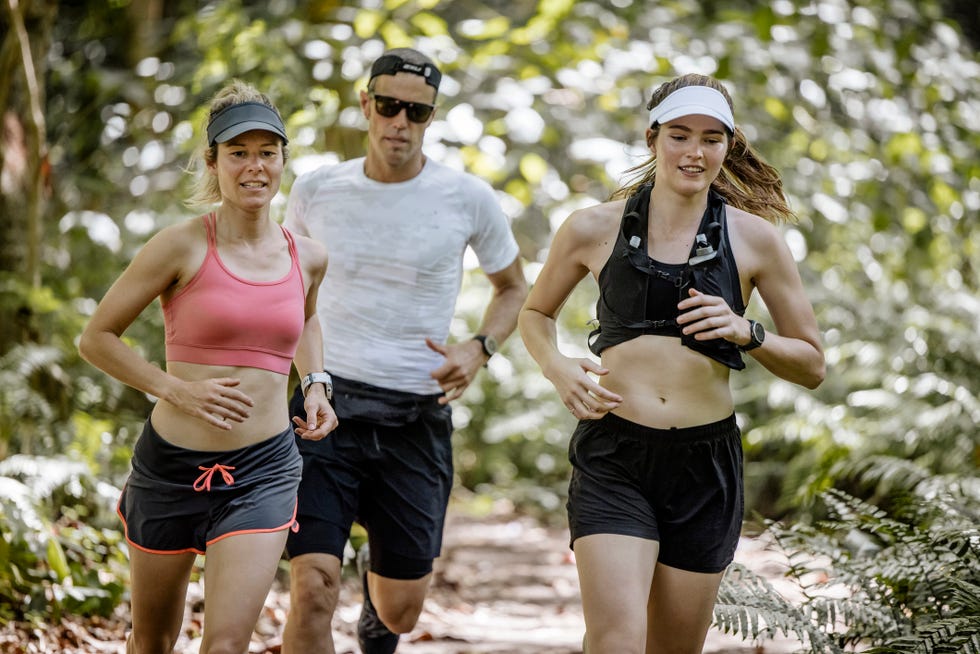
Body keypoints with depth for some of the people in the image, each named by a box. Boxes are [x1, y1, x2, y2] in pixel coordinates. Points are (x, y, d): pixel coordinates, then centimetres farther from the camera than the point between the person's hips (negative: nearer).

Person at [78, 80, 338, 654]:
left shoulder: (308, 258, 5)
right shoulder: (183, 247, -8)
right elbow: (97, 338, -3)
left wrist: (315, 384, 12)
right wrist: (178, 390, -13)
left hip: (264, 470, 2)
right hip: (172, 465, -1)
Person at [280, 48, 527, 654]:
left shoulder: (468, 199, -2)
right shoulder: (317, 189, 1)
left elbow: (514, 289, 13)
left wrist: (480, 349, -6)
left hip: (417, 418, 0)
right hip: (327, 405, 0)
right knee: (313, 591, -17)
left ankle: (378, 603, 49)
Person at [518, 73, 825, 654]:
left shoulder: (754, 239, 2)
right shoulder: (594, 229, 3)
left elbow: (812, 366, 7)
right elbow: (536, 312, 20)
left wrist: (746, 333, -11)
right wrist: (559, 368, -1)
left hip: (706, 463, 1)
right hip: (613, 458, -1)